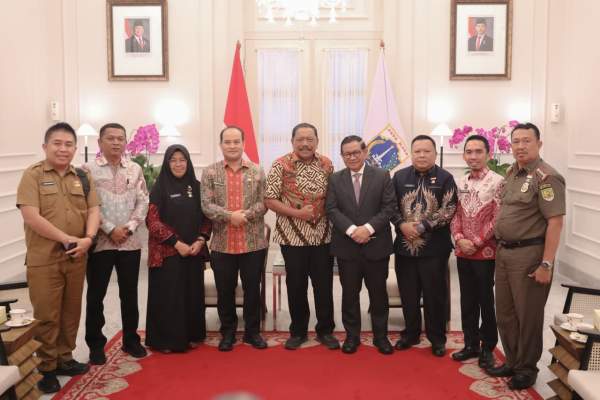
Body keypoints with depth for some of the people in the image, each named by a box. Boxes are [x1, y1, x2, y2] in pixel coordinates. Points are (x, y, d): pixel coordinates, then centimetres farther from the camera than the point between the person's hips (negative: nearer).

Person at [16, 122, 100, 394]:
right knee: (46, 316, 3)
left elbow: (93, 211, 5)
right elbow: (31, 217, -15)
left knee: (71, 312, 14)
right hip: (44, 259, -5)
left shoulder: (82, 178, 9)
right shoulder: (33, 175, -6)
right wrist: (67, 239, -16)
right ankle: (45, 369, 17)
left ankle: (64, 359, 29)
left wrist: (88, 239, -13)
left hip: (76, 257, 5)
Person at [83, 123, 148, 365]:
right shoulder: (89, 170, -2)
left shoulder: (135, 170, 7)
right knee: (96, 295, 6)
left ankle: (131, 340, 25)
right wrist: (110, 229, -14)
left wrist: (129, 227, -9)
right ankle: (96, 344, 19)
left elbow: (143, 202, 4)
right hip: (100, 242, -2)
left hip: (130, 242, 3)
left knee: (129, 294, 11)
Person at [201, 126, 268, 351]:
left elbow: (263, 203, -2)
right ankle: (228, 333, 26)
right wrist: (229, 215, -20)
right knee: (225, 291, 10)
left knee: (253, 289, 9)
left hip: (253, 243, 0)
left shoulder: (257, 172, 5)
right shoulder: (210, 173, 2)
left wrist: (245, 215, -18)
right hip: (222, 244, 0)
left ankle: (252, 331, 25)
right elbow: (206, 206, -6)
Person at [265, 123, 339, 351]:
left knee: (324, 285, 8)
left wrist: (330, 217, -5)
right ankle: (298, 331, 24)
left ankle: (325, 330, 24)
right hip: (292, 236, -2)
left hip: (322, 236, 2)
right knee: (296, 285, 9)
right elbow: (269, 200, -8)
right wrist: (296, 213, -18)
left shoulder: (327, 164, 4)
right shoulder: (281, 165, -6)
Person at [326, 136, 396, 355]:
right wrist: (352, 230, -18)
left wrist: (368, 228, -17)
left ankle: (380, 336, 23)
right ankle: (352, 335, 23)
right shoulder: (335, 179, 5)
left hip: (376, 245, -1)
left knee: (378, 293, 9)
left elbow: (389, 207, -5)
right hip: (346, 246, 1)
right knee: (349, 293, 9)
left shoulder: (382, 176, 2)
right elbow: (332, 210, -4)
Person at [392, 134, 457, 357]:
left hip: (434, 248, -3)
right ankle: (411, 333, 29)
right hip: (404, 246, 3)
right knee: (408, 294, 12)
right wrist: (402, 224, -11)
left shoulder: (445, 178, -3)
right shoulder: (400, 177, 6)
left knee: (435, 295, 6)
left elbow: (449, 210, -9)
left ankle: (437, 338, 21)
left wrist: (421, 227, -16)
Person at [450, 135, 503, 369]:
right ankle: (471, 344, 25)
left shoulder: (497, 182, -9)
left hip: (486, 252, -5)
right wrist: (459, 239, -6)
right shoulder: (460, 183, 8)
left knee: (486, 301, 5)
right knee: (467, 300, 12)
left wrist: (476, 242, -14)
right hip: (463, 252, 5)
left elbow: (497, 219, -12)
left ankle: (487, 348, 19)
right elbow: (455, 215, 10)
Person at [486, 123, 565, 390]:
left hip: (529, 255, -8)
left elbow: (555, 222, -18)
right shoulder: (511, 173, 11)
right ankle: (512, 362, 32)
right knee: (504, 313, 16)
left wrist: (546, 264, -21)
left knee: (528, 315, 6)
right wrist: (499, 247, 13)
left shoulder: (546, 177, -14)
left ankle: (527, 368, 23)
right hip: (504, 252, 8)